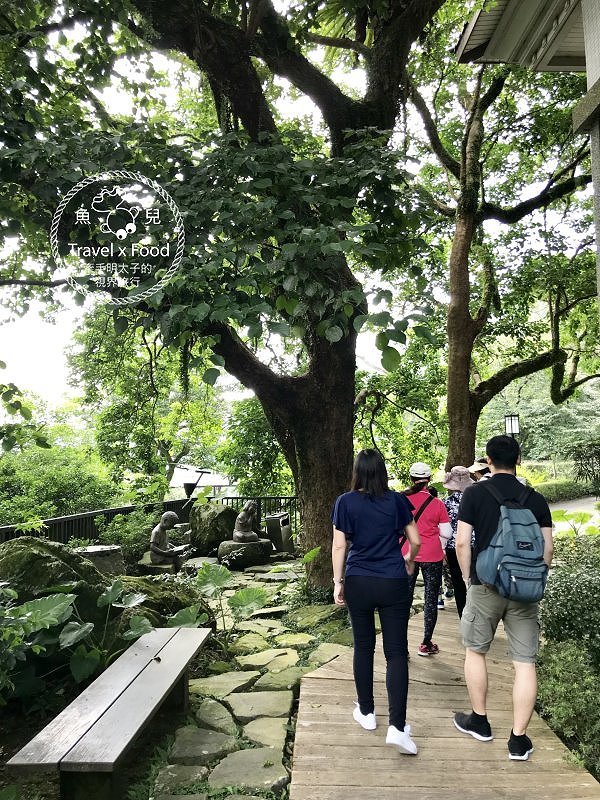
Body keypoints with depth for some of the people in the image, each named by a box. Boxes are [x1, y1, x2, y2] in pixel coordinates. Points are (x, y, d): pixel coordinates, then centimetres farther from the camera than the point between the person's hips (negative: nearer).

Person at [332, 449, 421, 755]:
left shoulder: (346, 502, -4)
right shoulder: (396, 500, -2)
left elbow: (339, 546, -5)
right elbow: (416, 541, 3)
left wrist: (338, 582, 3)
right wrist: (409, 561, 23)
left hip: (358, 583, 1)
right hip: (393, 584, 0)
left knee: (363, 647, 16)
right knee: (396, 652, 4)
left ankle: (366, 713, 29)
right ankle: (397, 726, -2)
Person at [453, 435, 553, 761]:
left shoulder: (474, 493, -6)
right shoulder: (536, 499, 2)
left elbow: (462, 543, -9)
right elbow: (547, 549, 3)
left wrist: (468, 577, 6)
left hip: (486, 586, -2)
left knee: (475, 651, 17)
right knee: (525, 662, 8)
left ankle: (479, 721, 28)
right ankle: (519, 739, 13)